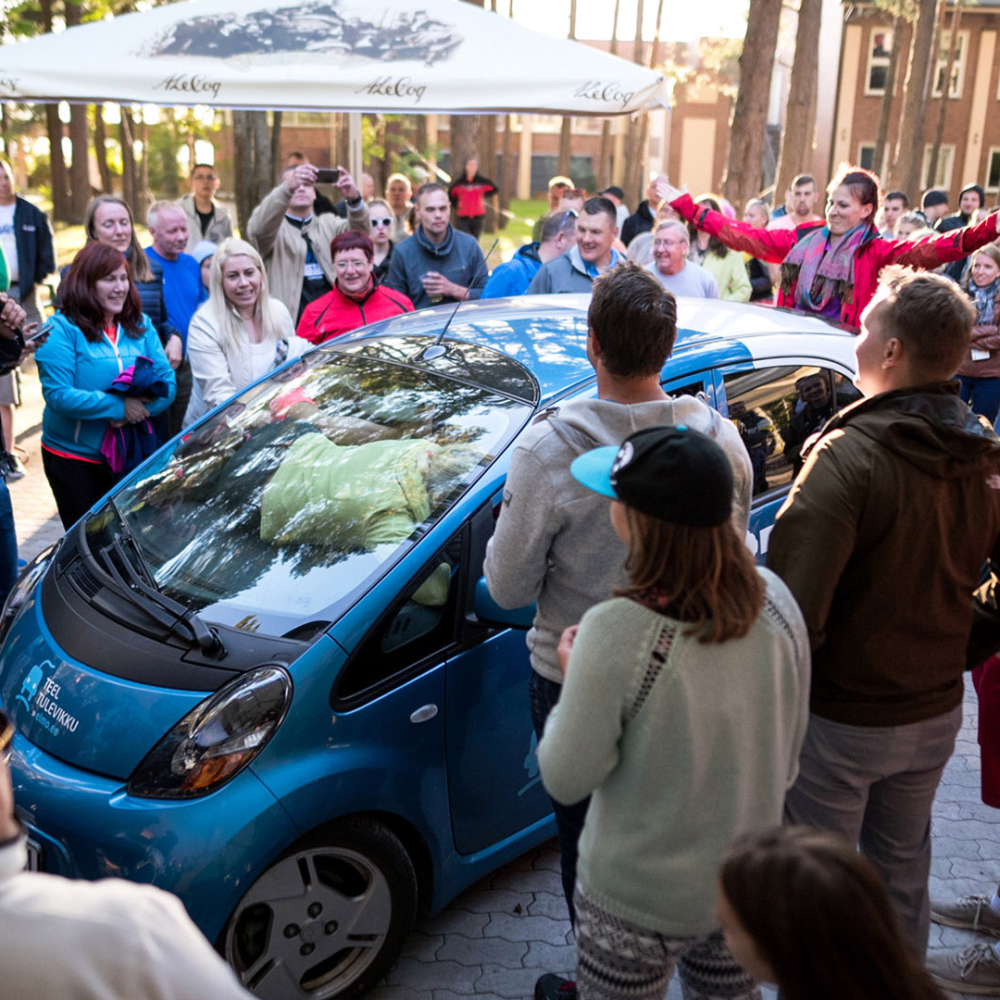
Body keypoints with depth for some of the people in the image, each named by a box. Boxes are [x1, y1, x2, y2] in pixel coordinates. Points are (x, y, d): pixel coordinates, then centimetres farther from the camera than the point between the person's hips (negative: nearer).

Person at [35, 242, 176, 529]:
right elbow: (58, 395, -20)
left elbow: (167, 383, -1)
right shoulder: (61, 329, -11)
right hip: (74, 459, -4)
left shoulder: (141, 325, 5)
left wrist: (141, 408, -20)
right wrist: (118, 405, -25)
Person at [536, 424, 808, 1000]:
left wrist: (574, 679, -5)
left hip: (641, 901, -4)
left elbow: (566, 781, -20)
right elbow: (789, 756, 0)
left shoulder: (617, 633, -32)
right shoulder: (775, 602, -13)